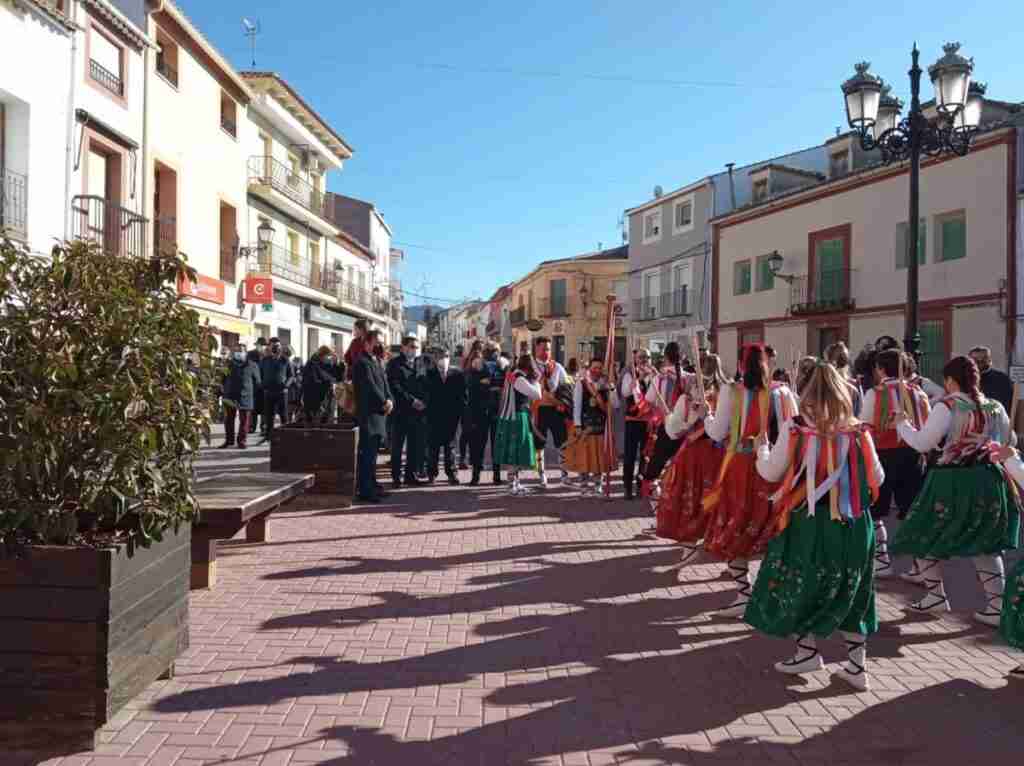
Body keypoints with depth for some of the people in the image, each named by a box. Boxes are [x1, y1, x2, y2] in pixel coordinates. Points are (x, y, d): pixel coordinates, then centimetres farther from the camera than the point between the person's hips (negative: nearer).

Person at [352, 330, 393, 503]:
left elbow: (384, 382, 12)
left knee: (373, 451, 14)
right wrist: (384, 403, -13)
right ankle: (364, 490, -3)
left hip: (378, 412, 9)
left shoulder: (377, 361, 18)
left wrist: (389, 400, -4)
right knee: (367, 452, -7)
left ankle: (371, 485, 23)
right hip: (367, 413, -9)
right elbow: (370, 386, -18)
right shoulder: (361, 362, -11)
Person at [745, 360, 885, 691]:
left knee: (801, 585, 15)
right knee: (850, 591, 15)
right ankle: (857, 665, 19)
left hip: (808, 520, -3)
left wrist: (761, 448, 16)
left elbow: (770, 473, -3)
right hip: (853, 523, 3)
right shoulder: (859, 432, -3)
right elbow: (877, 479, 5)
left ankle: (807, 651, 22)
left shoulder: (794, 428, -9)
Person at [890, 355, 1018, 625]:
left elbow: (922, 444, -12)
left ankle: (936, 596, 16)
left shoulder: (947, 406, -11)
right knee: (985, 544, 17)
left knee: (924, 538, 12)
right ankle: (997, 605, 10)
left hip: (953, 482, -6)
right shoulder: (996, 408, 7)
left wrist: (902, 423, 3)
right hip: (989, 480, 6)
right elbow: (1006, 443, 20)